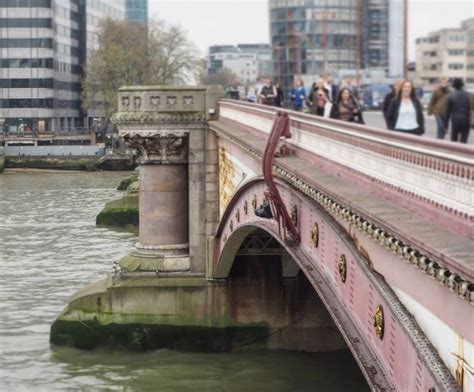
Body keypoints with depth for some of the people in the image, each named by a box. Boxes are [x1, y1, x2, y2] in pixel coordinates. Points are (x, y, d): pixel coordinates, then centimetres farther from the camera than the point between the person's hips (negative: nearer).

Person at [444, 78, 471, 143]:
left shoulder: (451, 96, -3)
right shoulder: (468, 95, -1)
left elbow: (447, 112, 1)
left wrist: (446, 125, 7)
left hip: (455, 121, 0)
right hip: (465, 121, 0)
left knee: (454, 140, 12)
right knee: (464, 141, 3)